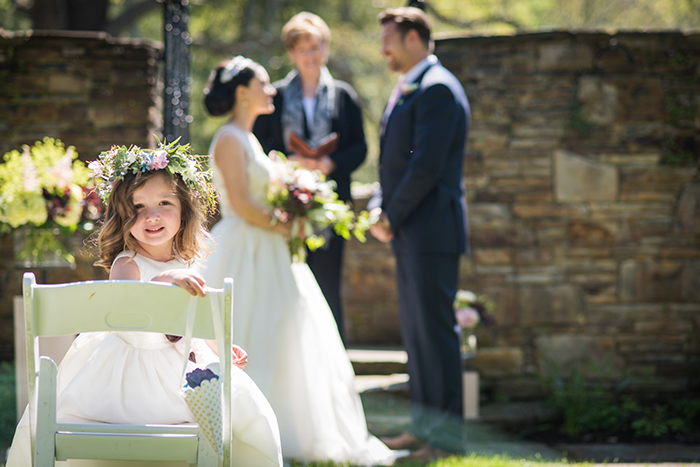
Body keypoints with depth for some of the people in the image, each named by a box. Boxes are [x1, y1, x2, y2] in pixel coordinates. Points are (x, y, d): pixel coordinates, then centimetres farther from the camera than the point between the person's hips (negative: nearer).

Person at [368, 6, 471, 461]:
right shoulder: (406, 90, 18)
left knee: (436, 330, -7)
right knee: (416, 332, 13)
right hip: (409, 234, 10)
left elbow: (426, 165, -19)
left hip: (431, 231, -10)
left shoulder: (438, 89, -13)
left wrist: (393, 216, -12)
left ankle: (445, 433, -3)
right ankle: (424, 424, 19)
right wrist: (379, 209, 5)